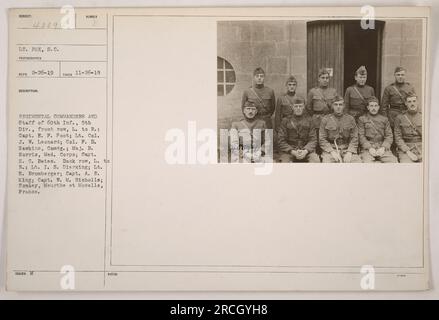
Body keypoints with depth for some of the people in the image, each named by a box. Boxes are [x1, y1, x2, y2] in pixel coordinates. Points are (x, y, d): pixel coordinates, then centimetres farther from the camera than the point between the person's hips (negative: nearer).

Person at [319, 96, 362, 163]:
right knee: (327, 161, -32)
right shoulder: (325, 119, 5)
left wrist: (349, 152, -10)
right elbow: (322, 139, 1)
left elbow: (354, 138, 6)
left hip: (347, 149, 2)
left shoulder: (350, 119, 10)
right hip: (330, 149, -2)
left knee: (358, 161, -25)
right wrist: (332, 152, -12)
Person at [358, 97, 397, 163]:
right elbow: (361, 136, 3)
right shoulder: (362, 119, 13)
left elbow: (389, 136, 11)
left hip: (382, 148, 2)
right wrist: (369, 148, -12)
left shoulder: (384, 119, 19)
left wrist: (383, 147, -8)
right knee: (367, 161, -34)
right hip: (367, 148, -2)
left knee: (393, 161, -25)